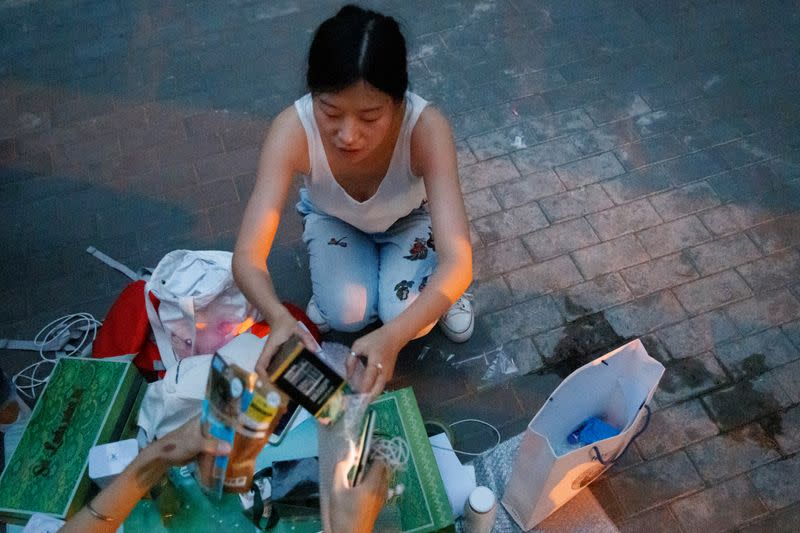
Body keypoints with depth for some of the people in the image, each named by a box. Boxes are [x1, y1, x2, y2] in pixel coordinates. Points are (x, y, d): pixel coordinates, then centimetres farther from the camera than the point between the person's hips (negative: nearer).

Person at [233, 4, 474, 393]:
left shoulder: (426, 128, -40)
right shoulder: (293, 129, -37)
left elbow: (459, 262, -44)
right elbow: (247, 256, -38)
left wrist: (393, 335, -60)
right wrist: (279, 318, -59)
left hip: (410, 218, -1)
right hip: (333, 219, 1)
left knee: (407, 319, -23)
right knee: (345, 314, -22)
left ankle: (439, 286, 11)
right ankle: (329, 276, 12)